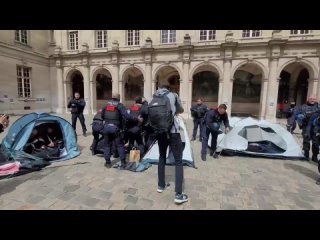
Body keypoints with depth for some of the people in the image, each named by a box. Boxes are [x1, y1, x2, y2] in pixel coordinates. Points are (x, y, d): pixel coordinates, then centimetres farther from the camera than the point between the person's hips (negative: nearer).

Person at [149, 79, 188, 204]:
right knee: (178, 162, 3)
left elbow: (151, 117, 8)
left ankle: (161, 185, 33)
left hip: (160, 133, 4)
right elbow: (181, 110, 10)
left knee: (162, 158, 21)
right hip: (173, 133, -4)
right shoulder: (173, 96, -3)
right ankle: (179, 195, 3)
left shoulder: (153, 100, 4)